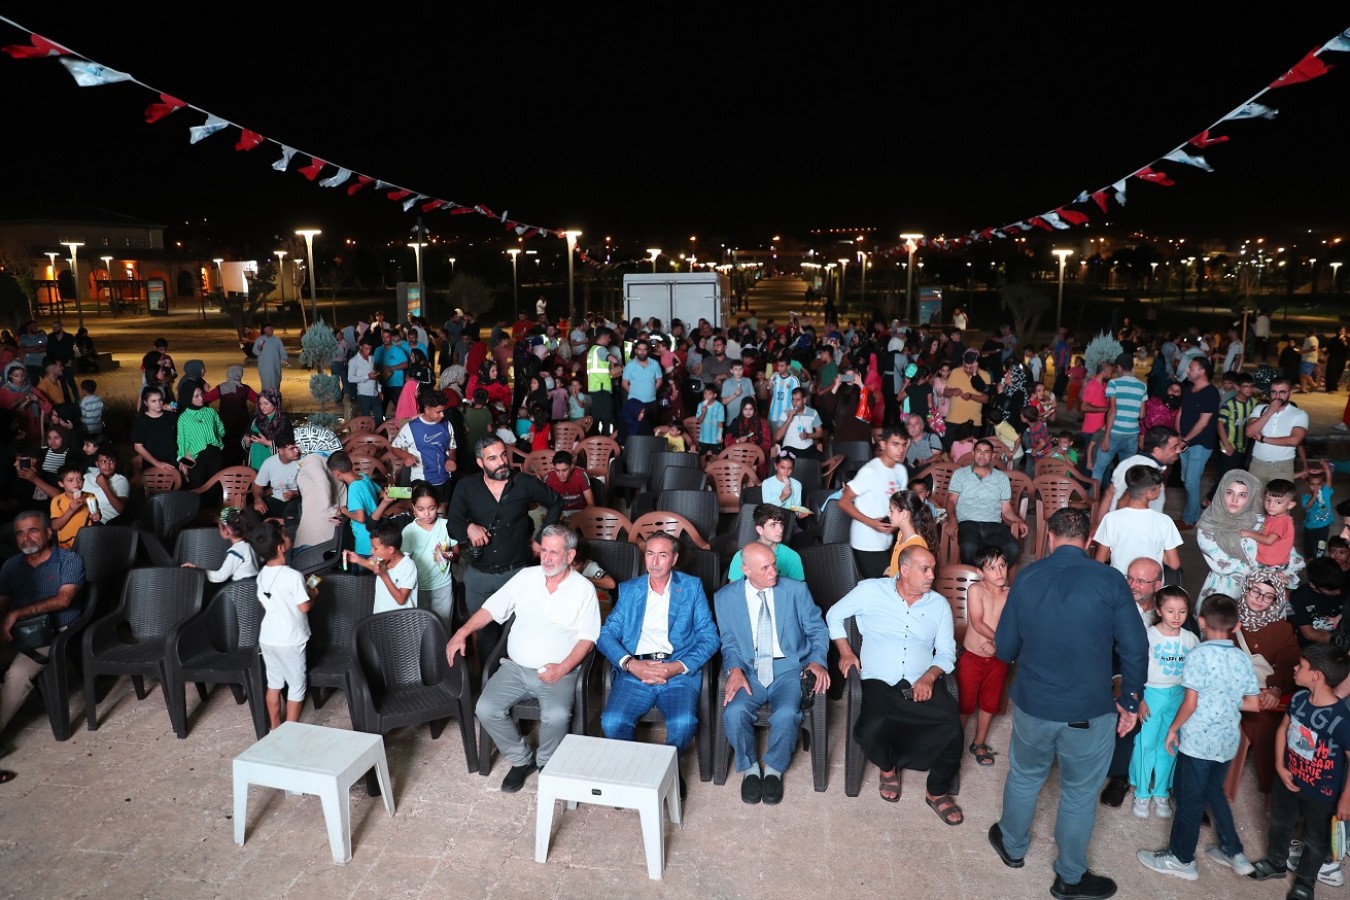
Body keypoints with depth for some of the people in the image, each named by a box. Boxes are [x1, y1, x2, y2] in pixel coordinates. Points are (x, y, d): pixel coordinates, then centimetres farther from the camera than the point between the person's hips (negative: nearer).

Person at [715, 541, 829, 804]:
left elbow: (817, 629, 9)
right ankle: (749, 768, -1)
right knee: (734, 712, -28)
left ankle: (774, 770, -1)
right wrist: (734, 669, -12)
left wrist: (817, 660, -9)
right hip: (749, 671, 1)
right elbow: (729, 643, 7)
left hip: (788, 669, -1)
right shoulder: (725, 598, 3)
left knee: (786, 714, -30)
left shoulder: (796, 590, 2)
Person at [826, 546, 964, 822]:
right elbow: (834, 615, 12)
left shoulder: (939, 604, 8)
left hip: (923, 685, 2)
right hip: (879, 684, -2)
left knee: (952, 725, -24)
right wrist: (845, 651, 2)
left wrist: (929, 677, -11)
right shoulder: (871, 590, 0)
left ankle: (937, 792, 3)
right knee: (873, 729, -30)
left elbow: (947, 652, 8)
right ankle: (887, 768, 9)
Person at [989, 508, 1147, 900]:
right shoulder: (1109, 580, -12)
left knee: (1024, 776, 24)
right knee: (1080, 794, 17)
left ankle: (1012, 846, 45)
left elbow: (1004, 648, 1)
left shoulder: (1026, 577, -5)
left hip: (1031, 705, 2)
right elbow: (1135, 648, -8)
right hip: (1090, 711, -2)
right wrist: (1130, 701, 7)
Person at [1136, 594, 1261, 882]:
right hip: (1227, 741, 6)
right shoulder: (1244, 659, 0)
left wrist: (1173, 728, -5)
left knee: (1189, 799, 7)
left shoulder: (1199, 655, -17)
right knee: (1214, 792, 25)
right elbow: (1252, 704, 5)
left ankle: (1181, 859, 20)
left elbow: (1190, 704, -19)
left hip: (1198, 741, -6)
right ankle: (1233, 852, 33)